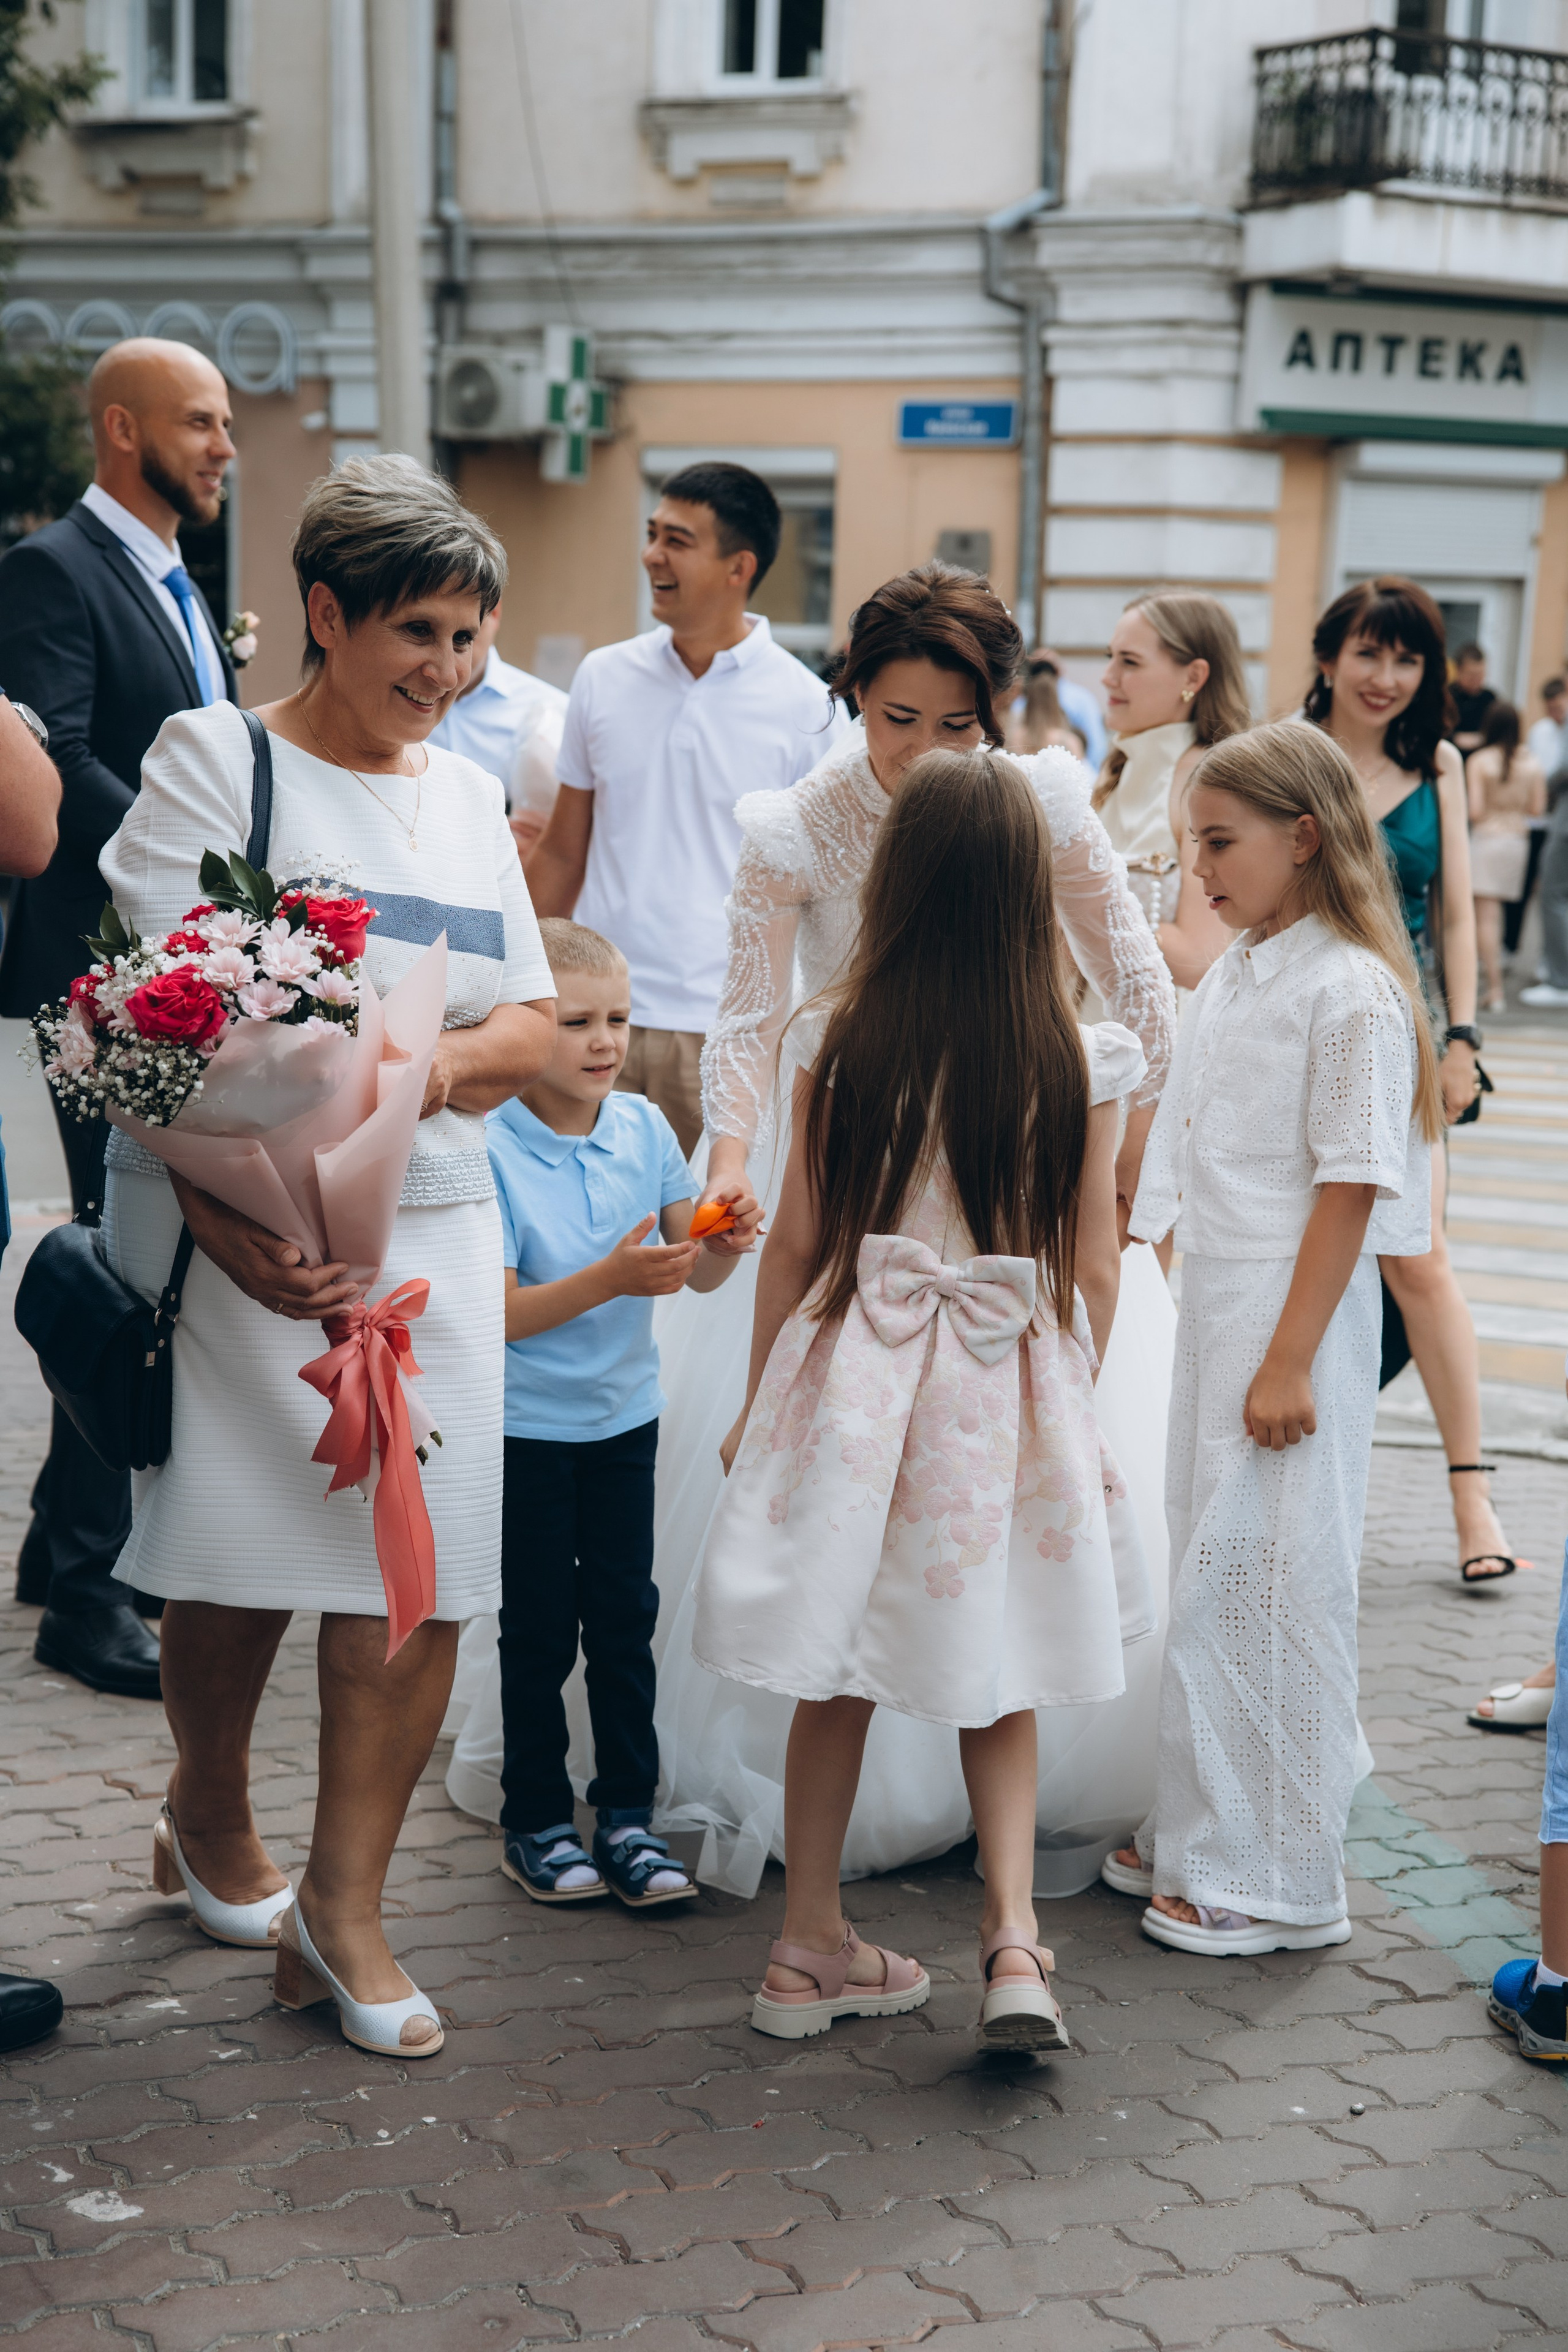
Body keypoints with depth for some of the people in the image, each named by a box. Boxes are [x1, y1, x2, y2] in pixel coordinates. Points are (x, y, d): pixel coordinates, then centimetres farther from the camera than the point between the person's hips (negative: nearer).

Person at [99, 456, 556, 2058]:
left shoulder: (464, 794, 16)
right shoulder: (215, 756, -2)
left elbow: (531, 1024, 13)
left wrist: (442, 1058, -11)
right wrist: (221, 1213, -23)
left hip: (431, 1230, 5)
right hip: (246, 1229, -4)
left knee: (417, 1575, -2)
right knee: (245, 1553, 5)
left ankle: (341, 1909, 8)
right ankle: (209, 1824, 32)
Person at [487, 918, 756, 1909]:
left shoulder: (644, 1127, -3)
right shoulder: (486, 1149, -17)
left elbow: (699, 1271, -1)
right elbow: (499, 1314, -19)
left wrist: (722, 1238, -23)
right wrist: (611, 1281, -31)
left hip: (624, 1411, 4)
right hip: (524, 1424, -4)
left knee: (625, 1612, 8)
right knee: (540, 1628, 6)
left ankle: (629, 1814, 19)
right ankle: (537, 1821, 20)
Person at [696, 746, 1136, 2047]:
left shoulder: (840, 1039, -8)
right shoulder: (1077, 1059, -7)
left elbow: (796, 1242, -2)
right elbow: (1093, 1269, -2)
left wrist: (761, 1400, 10)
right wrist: (1071, 1403, 13)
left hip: (854, 1379, 0)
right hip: (1014, 1395, 0)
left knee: (838, 1677, 12)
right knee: (998, 1683, 14)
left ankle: (812, 1948, 22)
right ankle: (1015, 1938, 0)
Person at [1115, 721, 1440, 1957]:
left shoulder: (1353, 992, -15)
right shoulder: (1235, 974, 11)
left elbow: (1349, 1186, -18)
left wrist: (1291, 1359, -20)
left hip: (1298, 1311, -9)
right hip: (1214, 1301, 9)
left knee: (1265, 1586, -4)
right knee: (1212, 1569, 15)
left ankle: (1274, 1882, 7)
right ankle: (1203, 1839, 26)